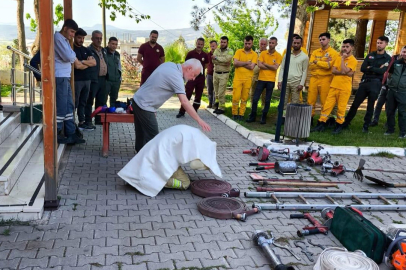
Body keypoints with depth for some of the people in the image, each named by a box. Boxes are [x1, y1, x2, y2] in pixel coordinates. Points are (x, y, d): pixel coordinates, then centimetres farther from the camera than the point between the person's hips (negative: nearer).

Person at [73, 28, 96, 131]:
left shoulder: (86, 50, 18)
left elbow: (94, 63, 5)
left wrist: (82, 61, -8)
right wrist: (88, 63, -5)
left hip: (87, 79, 6)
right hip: (76, 80, -6)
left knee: (83, 102, 10)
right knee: (74, 103, -6)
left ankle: (82, 122, 15)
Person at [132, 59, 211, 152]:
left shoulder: (169, 64, 5)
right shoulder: (176, 77, -22)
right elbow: (184, 102, -29)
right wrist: (199, 120, -28)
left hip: (137, 99, 9)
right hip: (145, 106, -9)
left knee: (141, 134, 22)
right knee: (152, 137, -2)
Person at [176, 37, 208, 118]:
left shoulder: (205, 55, 4)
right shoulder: (190, 53, -5)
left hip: (201, 78, 3)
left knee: (198, 96, 8)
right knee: (187, 95, -6)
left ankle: (194, 111, 18)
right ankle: (182, 111, -2)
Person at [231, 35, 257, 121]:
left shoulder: (254, 54, 3)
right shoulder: (238, 51, 5)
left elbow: (252, 67, -11)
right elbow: (235, 63, -9)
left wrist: (240, 63, -8)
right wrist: (247, 63, -8)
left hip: (248, 79, 0)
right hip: (237, 78, 0)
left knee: (244, 98, 5)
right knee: (236, 97, -3)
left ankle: (241, 114, 16)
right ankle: (234, 114, 13)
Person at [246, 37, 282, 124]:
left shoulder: (278, 55, 0)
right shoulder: (263, 53, 5)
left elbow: (275, 67, -11)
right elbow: (259, 65, -6)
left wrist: (265, 64, -7)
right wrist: (271, 67, -9)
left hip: (271, 81, -1)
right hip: (261, 79, 1)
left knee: (267, 100, 5)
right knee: (255, 99, 0)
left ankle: (264, 118, 16)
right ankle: (252, 116, 12)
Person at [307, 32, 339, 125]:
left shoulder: (333, 53, 1)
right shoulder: (315, 52, 14)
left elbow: (328, 65, -15)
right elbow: (310, 66, 1)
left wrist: (316, 62, -6)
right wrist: (324, 63, -9)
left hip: (325, 79, -4)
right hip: (313, 79, 4)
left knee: (324, 102, -2)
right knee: (310, 101, 3)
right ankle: (309, 118, 12)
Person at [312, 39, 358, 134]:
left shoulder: (353, 60, -4)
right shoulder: (338, 58, 12)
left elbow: (345, 70, -18)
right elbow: (333, 70, 0)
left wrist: (343, 59, -9)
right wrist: (344, 73, -15)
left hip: (345, 88, -4)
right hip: (334, 85, 5)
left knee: (341, 107, 1)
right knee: (327, 105, 3)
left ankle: (339, 125, 14)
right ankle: (321, 123, 7)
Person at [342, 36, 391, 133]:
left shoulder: (388, 58, 2)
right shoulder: (370, 55, 13)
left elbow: (382, 71, -14)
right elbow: (362, 68, 1)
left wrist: (370, 68, -8)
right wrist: (376, 70, -8)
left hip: (376, 84, -3)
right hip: (364, 82, 3)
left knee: (370, 106, 4)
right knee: (355, 104, 4)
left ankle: (366, 126, 14)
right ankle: (345, 123, 12)